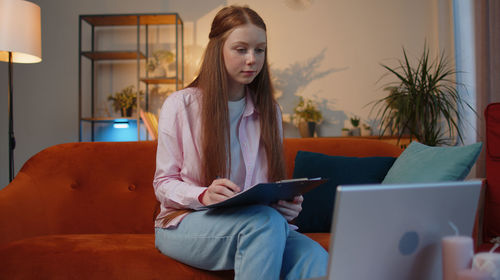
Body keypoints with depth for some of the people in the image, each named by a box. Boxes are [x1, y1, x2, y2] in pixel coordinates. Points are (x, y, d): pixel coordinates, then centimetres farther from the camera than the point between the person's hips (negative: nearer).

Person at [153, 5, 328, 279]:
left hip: (254, 221, 3)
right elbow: (164, 184, -1)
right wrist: (204, 195, -22)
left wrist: (287, 202, -9)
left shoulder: (269, 110, 12)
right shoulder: (180, 105, 0)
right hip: (185, 223, -2)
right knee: (265, 220, -35)